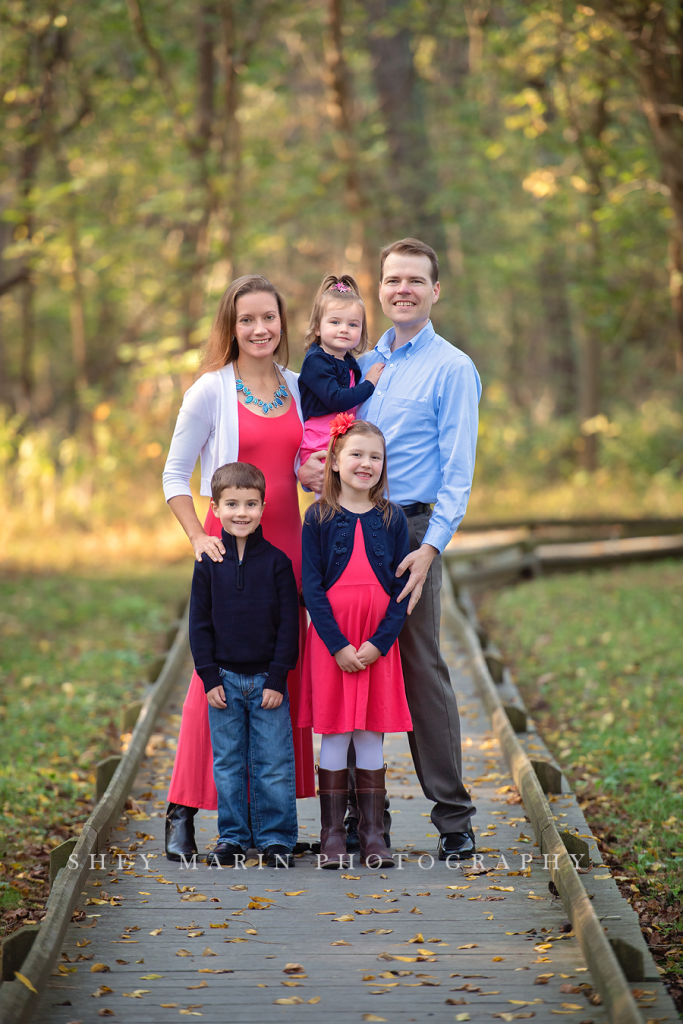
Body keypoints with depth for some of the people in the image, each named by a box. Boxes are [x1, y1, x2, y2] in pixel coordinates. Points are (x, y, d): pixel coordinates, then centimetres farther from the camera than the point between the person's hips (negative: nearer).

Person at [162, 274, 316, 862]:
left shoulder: (297, 388, 10)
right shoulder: (211, 390, -3)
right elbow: (175, 474, -1)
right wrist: (198, 537, -11)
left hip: (286, 544, 5)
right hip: (230, 545, -5)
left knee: (283, 673, 5)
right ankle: (183, 813, -1)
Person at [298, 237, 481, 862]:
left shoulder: (452, 369, -1)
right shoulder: (362, 365, 17)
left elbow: (457, 473, -7)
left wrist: (429, 546, -17)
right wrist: (302, 469, -2)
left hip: (411, 533, -5)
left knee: (422, 669, -6)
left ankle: (454, 818, 1)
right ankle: (362, 808, 16)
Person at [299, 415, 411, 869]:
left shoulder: (392, 519, 4)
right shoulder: (319, 518, -1)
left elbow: (402, 587, 2)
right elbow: (312, 587, -4)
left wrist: (378, 642, -10)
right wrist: (338, 645, -13)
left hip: (378, 643, 1)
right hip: (330, 641, -1)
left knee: (371, 737, 5)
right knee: (333, 736, 1)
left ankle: (373, 833, 13)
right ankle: (333, 835, 9)